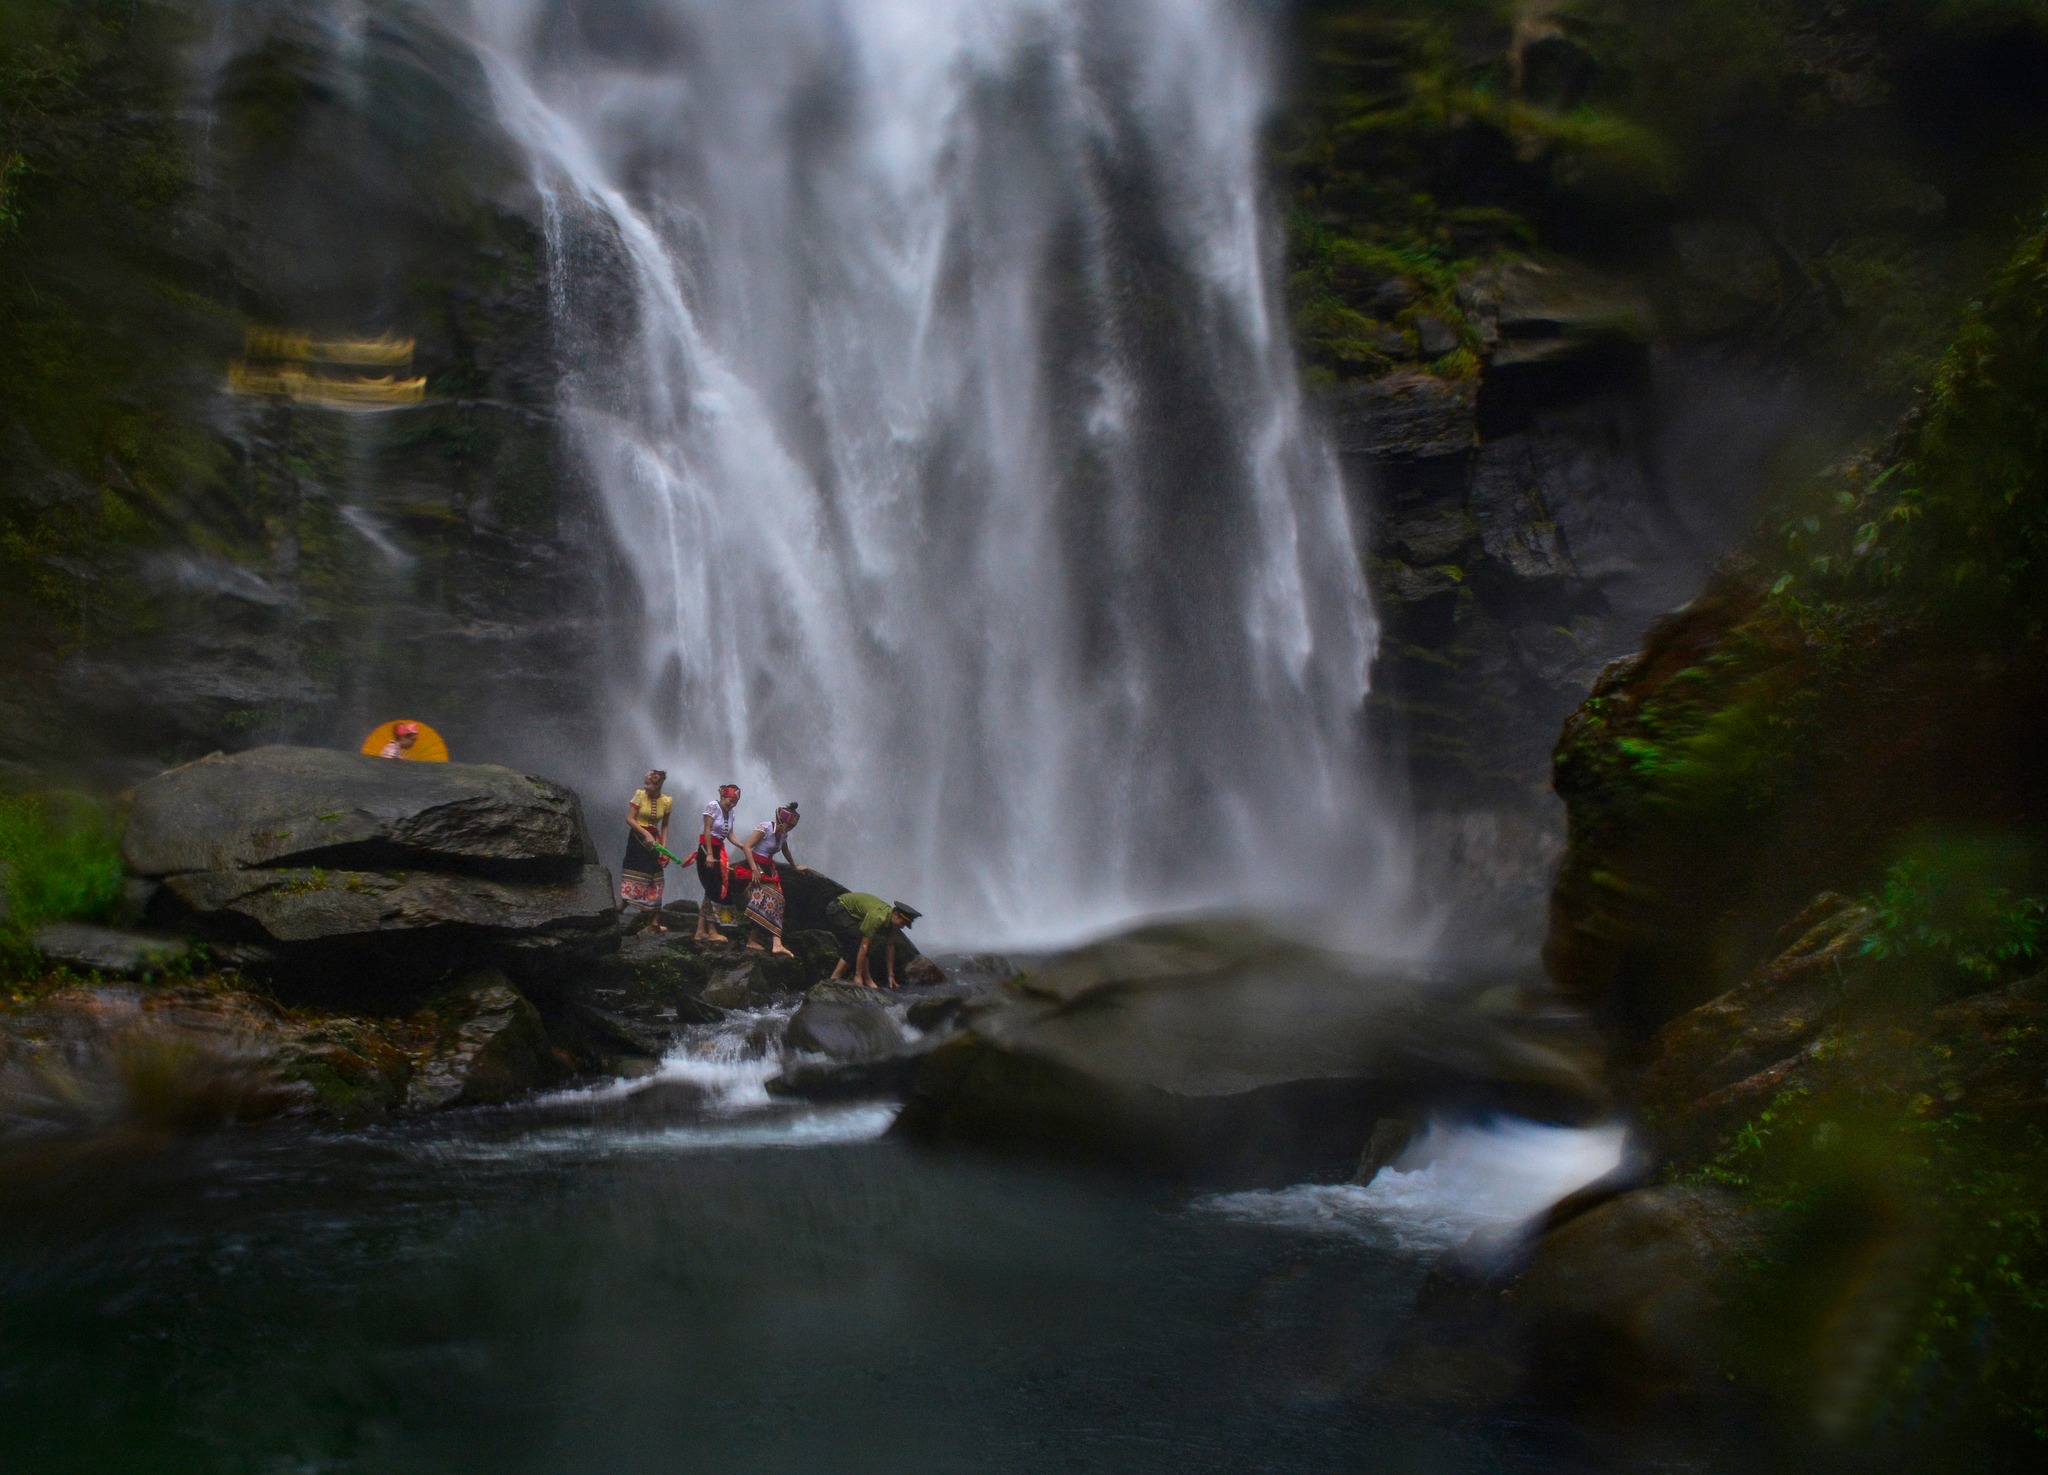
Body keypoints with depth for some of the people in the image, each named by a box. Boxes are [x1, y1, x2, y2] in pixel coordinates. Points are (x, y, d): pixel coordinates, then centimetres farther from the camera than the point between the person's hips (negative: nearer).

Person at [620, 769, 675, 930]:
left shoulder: (666, 801, -1)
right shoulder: (640, 795, -8)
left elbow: (664, 826, 9)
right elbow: (629, 818, -11)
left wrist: (663, 846, -1)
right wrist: (646, 834, -19)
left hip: (653, 840, 3)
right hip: (637, 838, -3)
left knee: (654, 880, 3)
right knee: (634, 877, -6)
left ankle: (655, 922, 7)